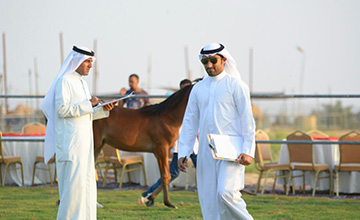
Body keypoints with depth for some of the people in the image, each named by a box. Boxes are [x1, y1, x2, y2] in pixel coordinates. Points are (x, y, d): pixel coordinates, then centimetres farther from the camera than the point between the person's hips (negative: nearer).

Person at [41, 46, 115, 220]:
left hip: (83, 142, 9)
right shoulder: (64, 81, -9)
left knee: (86, 184, 8)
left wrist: (103, 110, 3)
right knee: (73, 182, -11)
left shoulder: (82, 83, 18)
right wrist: (88, 104, -17)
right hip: (70, 142, -9)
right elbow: (62, 109, -18)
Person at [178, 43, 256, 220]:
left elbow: (247, 119, -5)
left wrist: (248, 151, -14)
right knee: (208, 199, 2)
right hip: (206, 152, 5)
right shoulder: (198, 89, 13)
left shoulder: (236, 85, -1)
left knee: (226, 193, -20)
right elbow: (189, 121, 14)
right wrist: (183, 152, 6)